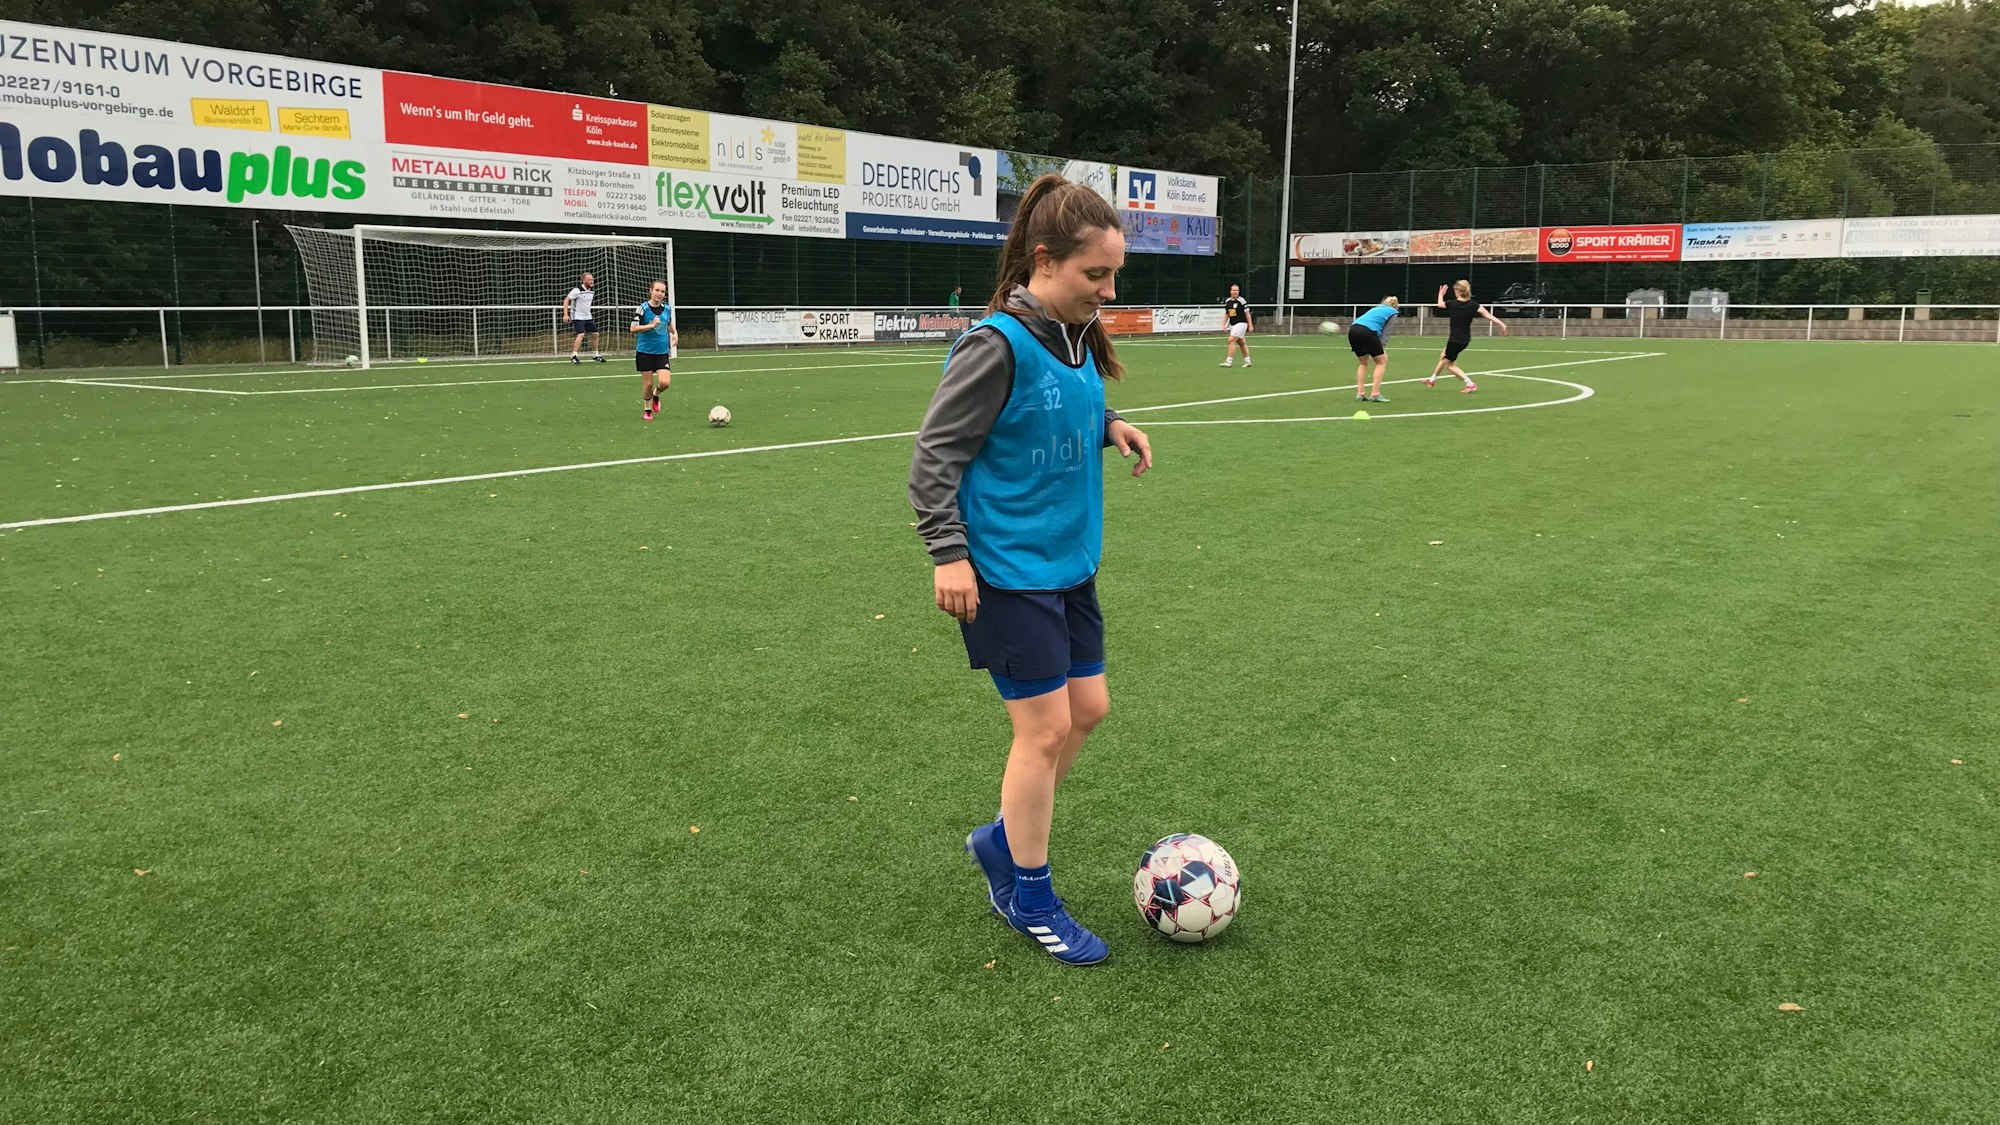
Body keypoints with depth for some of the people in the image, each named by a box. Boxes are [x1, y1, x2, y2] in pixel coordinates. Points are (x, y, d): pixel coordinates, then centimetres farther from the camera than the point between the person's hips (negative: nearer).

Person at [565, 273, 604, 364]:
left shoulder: (592, 291, 7)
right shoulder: (577, 290, -16)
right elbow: (566, 300, -13)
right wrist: (565, 314, -20)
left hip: (588, 317, 8)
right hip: (578, 317, -8)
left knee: (595, 334, 8)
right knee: (581, 334, -20)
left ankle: (595, 355, 23)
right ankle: (573, 356, -15)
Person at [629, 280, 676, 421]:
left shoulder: (667, 308, 4)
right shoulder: (642, 308, -11)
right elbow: (633, 329, -15)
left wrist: (675, 333, 7)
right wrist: (652, 325, -22)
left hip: (662, 352, 3)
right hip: (645, 352, -3)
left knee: (665, 382, -13)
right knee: (648, 383, 3)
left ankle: (655, 395, 22)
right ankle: (648, 410, 25)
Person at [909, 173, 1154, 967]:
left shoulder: (1080, 337, 4)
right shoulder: (999, 344, -19)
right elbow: (935, 453, -16)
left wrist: (1110, 426, 0)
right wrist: (948, 553, -21)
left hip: (1069, 561, 9)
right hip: (1009, 571, -9)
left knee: (1088, 708, 13)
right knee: (1045, 728, -1)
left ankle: (1003, 842, 33)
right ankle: (1030, 899, 18)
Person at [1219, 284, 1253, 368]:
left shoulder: (1241, 300, -9)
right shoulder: (1227, 302, 9)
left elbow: (1247, 313, -5)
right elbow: (1226, 314, 17)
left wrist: (1250, 325, -6)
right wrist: (1223, 325, 5)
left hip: (1241, 323, -7)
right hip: (1233, 325, 7)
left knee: (1231, 341, -16)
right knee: (1241, 343, 14)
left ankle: (1229, 362, -16)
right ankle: (1247, 361, 23)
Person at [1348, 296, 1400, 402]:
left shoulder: (1378, 308, 34)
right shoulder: (1393, 312, 16)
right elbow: (1386, 332, 3)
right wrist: (1381, 347, -2)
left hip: (1352, 329, 6)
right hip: (1367, 331, -6)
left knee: (1363, 362, 22)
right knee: (1381, 361, 9)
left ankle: (1360, 393, 14)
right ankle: (1375, 394, 2)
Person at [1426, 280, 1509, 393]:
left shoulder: (1452, 304, -16)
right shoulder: (1473, 304, -6)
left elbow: (1440, 304, 6)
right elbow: (1487, 314, -18)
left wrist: (1441, 294, 25)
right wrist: (1501, 324, -21)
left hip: (1455, 339, -7)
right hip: (1465, 339, 7)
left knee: (1449, 364, 6)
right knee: (1443, 356, 25)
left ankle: (1470, 384, -6)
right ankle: (1432, 379, 39)